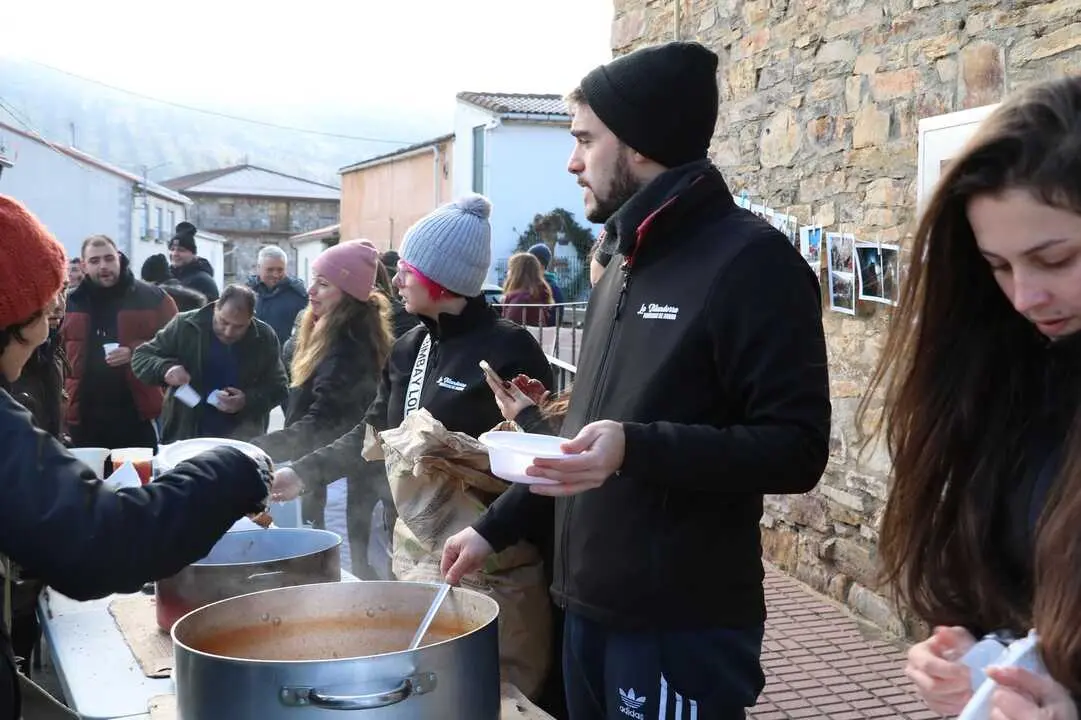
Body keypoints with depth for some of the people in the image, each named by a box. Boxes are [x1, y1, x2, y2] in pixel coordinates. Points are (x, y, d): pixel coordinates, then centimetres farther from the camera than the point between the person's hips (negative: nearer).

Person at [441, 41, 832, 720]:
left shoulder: (750, 261, -14)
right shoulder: (626, 267, 14)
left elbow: (797, 448, -19)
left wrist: (637, 448, -30)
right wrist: (495, 527, 17)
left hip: (683, 628, -8)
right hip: (591, 610, 8)